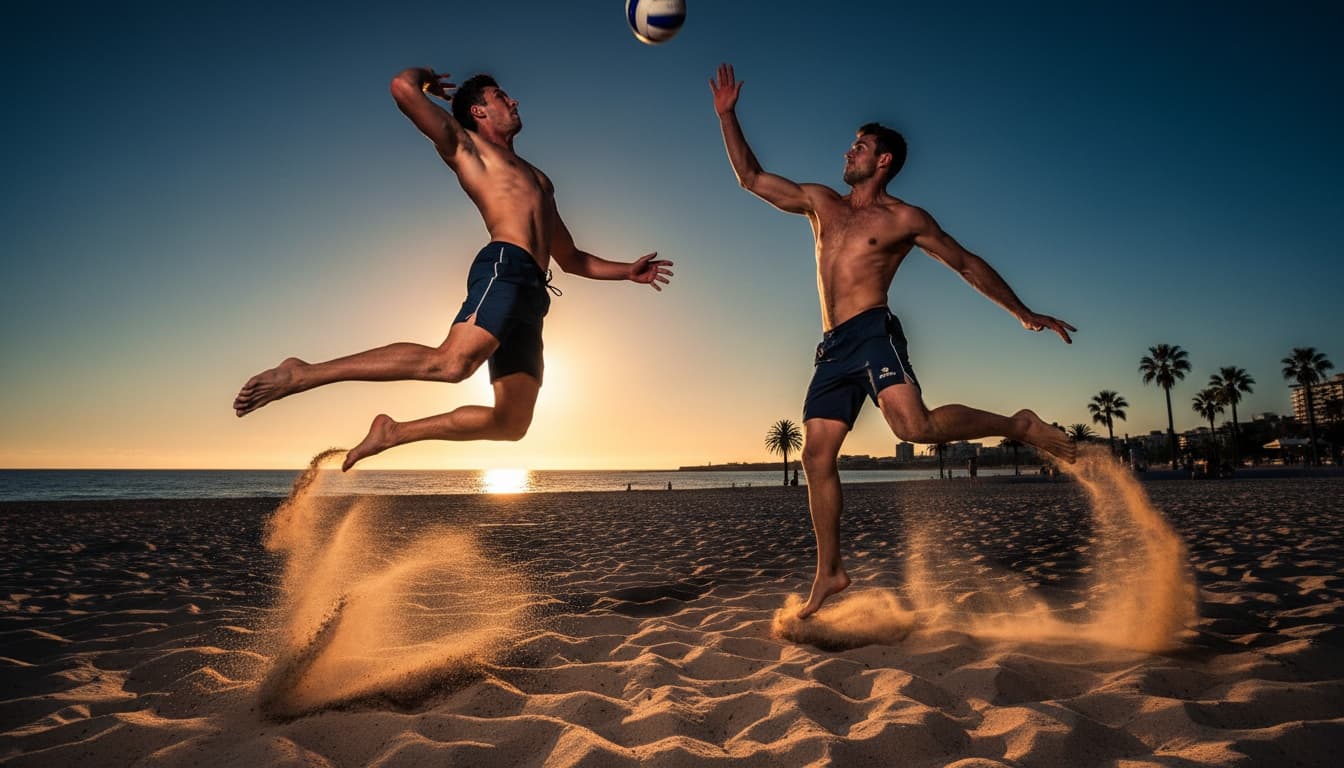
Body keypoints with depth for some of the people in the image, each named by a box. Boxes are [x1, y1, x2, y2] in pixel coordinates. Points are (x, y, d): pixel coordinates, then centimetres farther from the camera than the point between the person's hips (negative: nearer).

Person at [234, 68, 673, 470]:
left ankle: (393, 433, 12)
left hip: (532, 292, 7)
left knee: (511, 423, 0)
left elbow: (571, 260, 37)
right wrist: (428, 77, 25)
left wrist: (627, 271, 27)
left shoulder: (537, 178, 37)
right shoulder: (464, 145, 17)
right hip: (505, 267, -7)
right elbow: (403, 88, 2)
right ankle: (301, 374, -23)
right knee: (451, 362, -32)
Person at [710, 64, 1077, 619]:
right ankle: (829, 572, 11)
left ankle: (1018, 425, -3)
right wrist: (726, 115, 18)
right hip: (833, 346, 5)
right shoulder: (819, 202, 19)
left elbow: (967, 264, 11)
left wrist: (1023, 313, 9)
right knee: (816, 457, 0)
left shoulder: (906, 219, 5)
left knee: (914, 426, -29)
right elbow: (751, 179, 22)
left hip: (873, 331, -5)